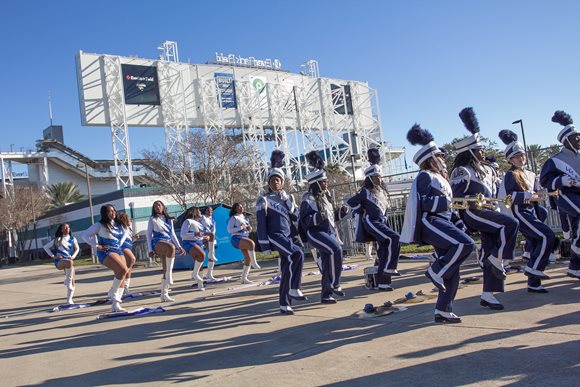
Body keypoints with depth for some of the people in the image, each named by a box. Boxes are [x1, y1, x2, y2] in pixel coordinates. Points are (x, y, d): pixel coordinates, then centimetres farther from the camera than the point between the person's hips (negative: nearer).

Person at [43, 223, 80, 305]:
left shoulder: (73, 239, 8)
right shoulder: (58, 239, 1)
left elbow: (77, 248, 19)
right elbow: (45, 247, 6)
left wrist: (73, 256, 0)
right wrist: (53, 256, -4)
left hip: (69, 260, 4)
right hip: (59, 261, -4)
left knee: (72, 281, -5)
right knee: (69, 263, -40)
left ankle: (69, 300, 7)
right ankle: (67, 280, -22)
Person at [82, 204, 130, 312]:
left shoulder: (117, 224, 14)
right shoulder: (100, 225, -3)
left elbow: (123, 234, 32)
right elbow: (85, 235, -5)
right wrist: (97, 246, -10)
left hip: (119, 251, 7)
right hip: (106, 252, -7)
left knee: (122, 278, -1)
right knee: (123, 270, -27)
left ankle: (115, 304, 5)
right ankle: (113, 292, -6)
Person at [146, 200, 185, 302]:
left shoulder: (169, 219, 19)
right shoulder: (152, 219, 8)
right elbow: (149, 234, 5)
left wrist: (179, 246, 13)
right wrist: (150, 249, -4)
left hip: (168, 242, 5)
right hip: (157, 243, -5)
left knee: (166, 270, 0)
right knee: (171, 247, -40)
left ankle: (164, 294, 6)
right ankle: (169, 274, -37)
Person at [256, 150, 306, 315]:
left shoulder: (289, 198, 14)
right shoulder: (264, 200, -2)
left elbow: (296, 217, 15)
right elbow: (261, 224, -7)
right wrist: (265, 246, -11)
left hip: (289, 235, 6)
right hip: (275, 235, -6)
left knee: (287, 270, 5)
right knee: (297, 254, -29)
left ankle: (284, 304, 14)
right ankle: (294, 289, -15)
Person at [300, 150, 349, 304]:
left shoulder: (325, 196, 15)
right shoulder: (308, 198, -10)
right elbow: (304, 220, -16)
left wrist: (341, 212, 10)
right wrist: (317, 218, -31)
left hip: (330, 232, 8)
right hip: (316, 233, -8)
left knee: (327, 264, 9)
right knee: (336, 249, -29)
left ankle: (326, 294, 19)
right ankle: (334, 284, -17)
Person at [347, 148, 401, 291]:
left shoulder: (381, 191, 16)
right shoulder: (366, 191, -6)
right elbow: (350, 202, -7)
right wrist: (363, 211, -4)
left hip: (381, 222, 8)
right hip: (371, 222, -8)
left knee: (383, 250, 5)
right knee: (394, 238, -23)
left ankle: (382, 282, 10)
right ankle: (389, 268, -15)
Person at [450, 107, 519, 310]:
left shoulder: (486, 169, 17)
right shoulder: (462, 171, -7)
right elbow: (457, 197, -14)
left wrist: (494, 206, 14)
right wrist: (475, 201, -27)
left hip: (487, 212, 8)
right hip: (473, 212, -8)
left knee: (490, 254, 4)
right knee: (510, 224, -26)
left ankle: (487, 295, 10)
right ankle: (497, 260, -11)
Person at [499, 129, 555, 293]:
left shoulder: (530, 174, 17)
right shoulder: (511, 175, -8)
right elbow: (509, 196, -19)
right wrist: (528, 195, -28)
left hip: (531, 212, 8)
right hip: (519, 212, -8)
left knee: (537, 244, 6)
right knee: (548, 236, -19)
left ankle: (533, 283, 12)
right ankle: (533, 268, -9)